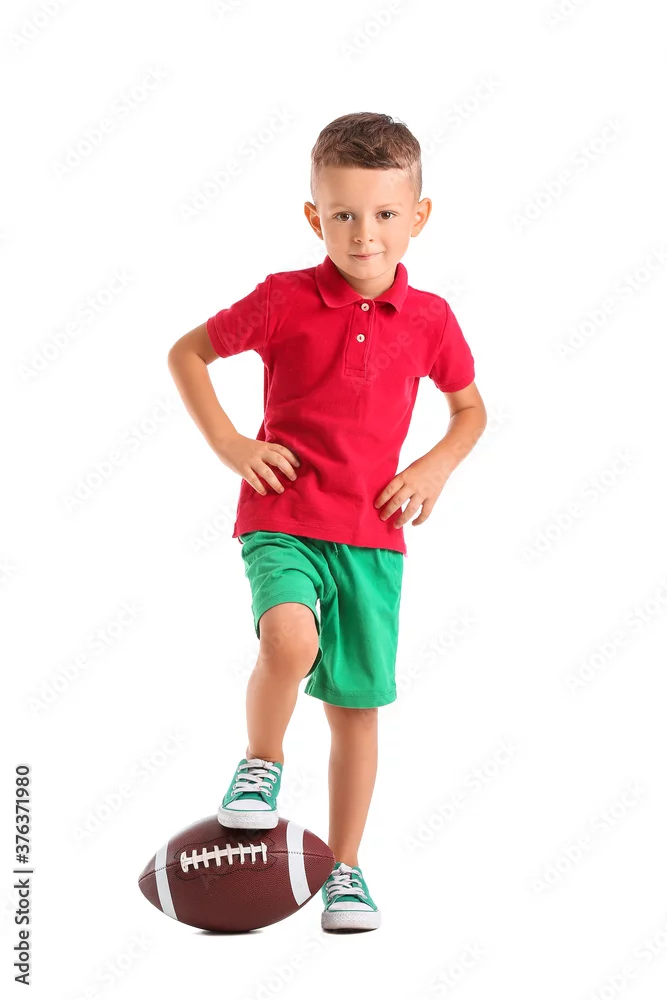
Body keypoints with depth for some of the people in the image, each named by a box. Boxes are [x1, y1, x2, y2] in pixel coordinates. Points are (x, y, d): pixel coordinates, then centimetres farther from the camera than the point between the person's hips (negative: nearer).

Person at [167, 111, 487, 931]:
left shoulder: (429, 319, 2)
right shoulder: (284, 300, -5)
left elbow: (471, 408, 19)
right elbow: (186, 353, 7)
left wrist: (437, 465, 0)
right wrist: (228, 443, -3)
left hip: (373, 532, 3)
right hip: (281, 518, -3)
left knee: (357, 703, 7)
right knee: (289, 639, -32)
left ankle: (344, 870, 24)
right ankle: (261, 765, -1)